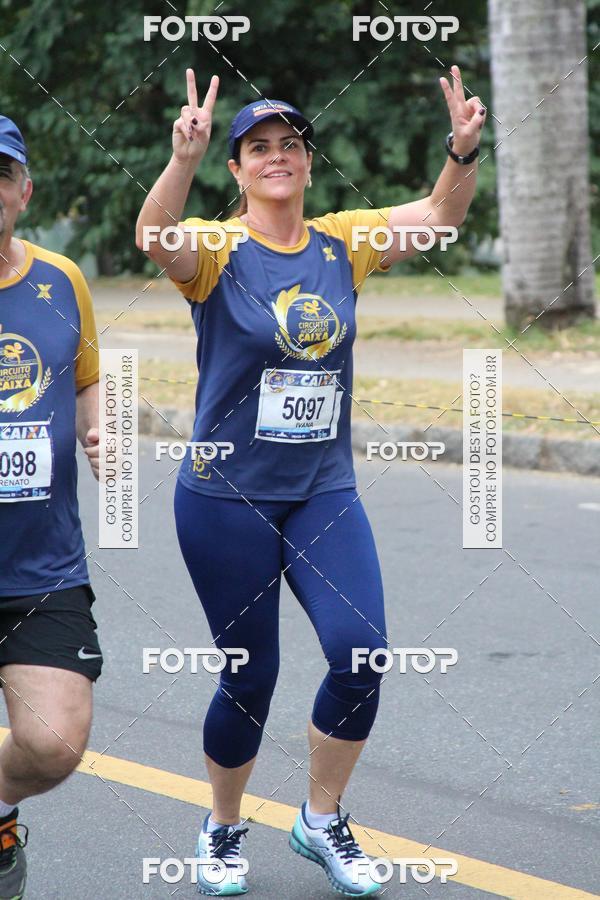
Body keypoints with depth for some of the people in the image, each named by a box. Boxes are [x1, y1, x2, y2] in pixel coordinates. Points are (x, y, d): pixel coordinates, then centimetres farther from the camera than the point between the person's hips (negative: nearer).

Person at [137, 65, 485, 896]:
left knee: (361, 653, -12)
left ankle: (321, 820, 10)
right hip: (227, 498, -3)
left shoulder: (341, 244, 4)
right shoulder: (215, 250, -9)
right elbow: (153, 236, -30)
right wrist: (185, 158, -49)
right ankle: (223, 829, 29)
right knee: (249, 678, 4)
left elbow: (439, 213, -4)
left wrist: (463, 152, -25)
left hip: (324, 493, 3)